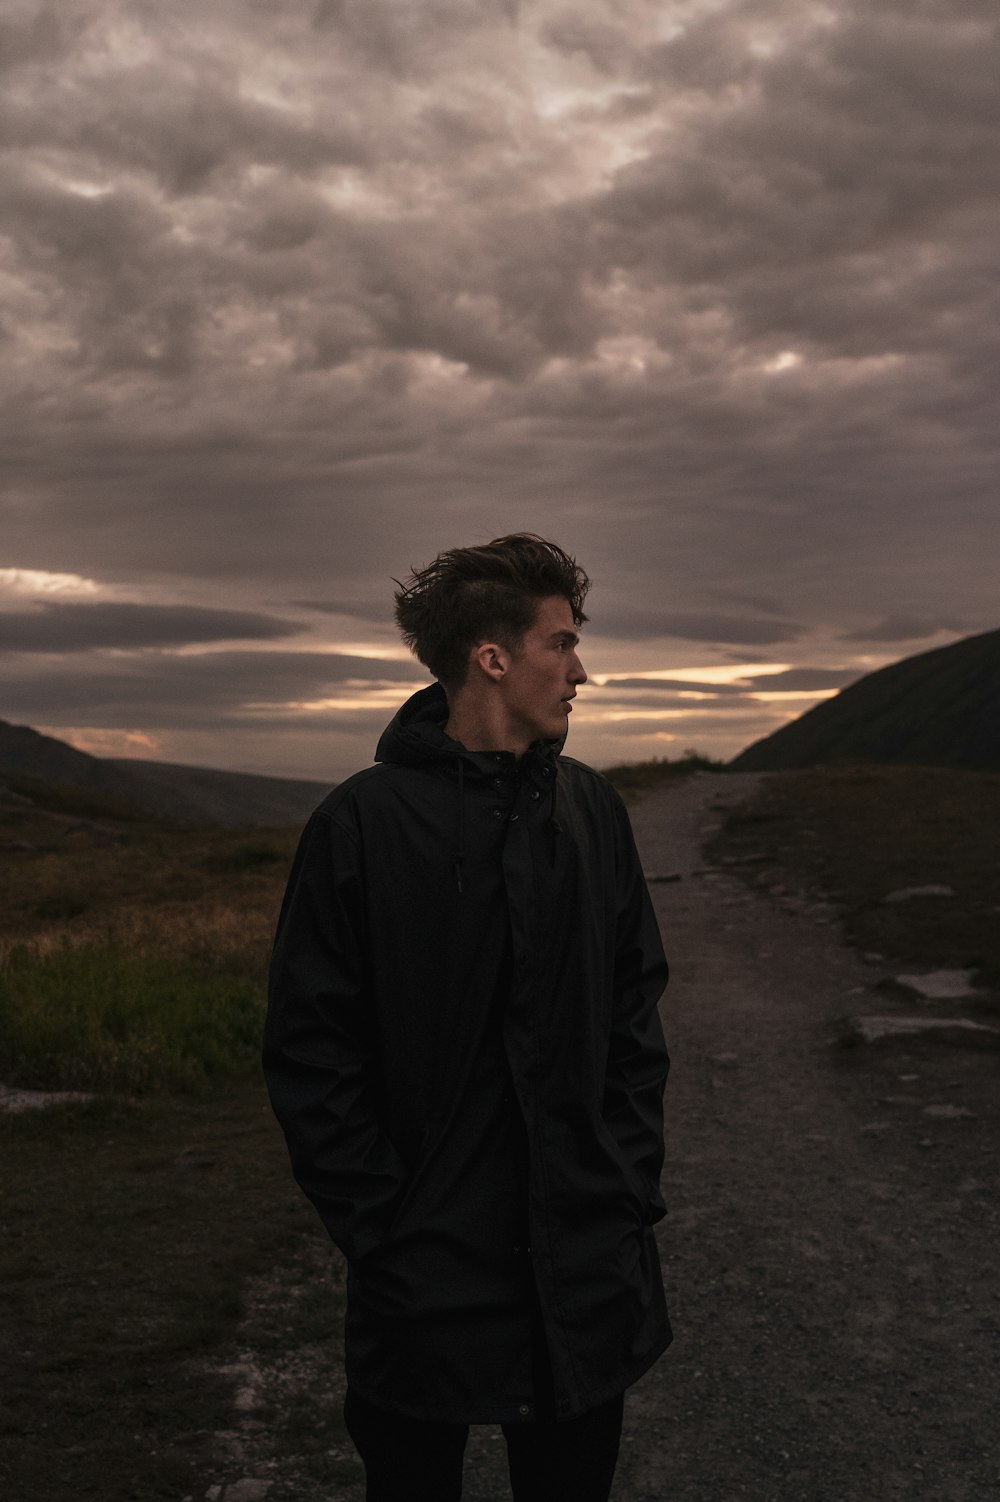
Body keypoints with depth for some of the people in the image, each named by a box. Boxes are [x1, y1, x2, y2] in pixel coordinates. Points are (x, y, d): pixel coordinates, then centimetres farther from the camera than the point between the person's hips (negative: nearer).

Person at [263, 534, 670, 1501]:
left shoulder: (593, 812, 4)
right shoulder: (363, 822, -10)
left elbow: (635, 1014, 8)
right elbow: (310, 1050, -8)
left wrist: (631, 1189, 1)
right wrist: (383, 1231, -10)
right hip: (427, 1277, -3)